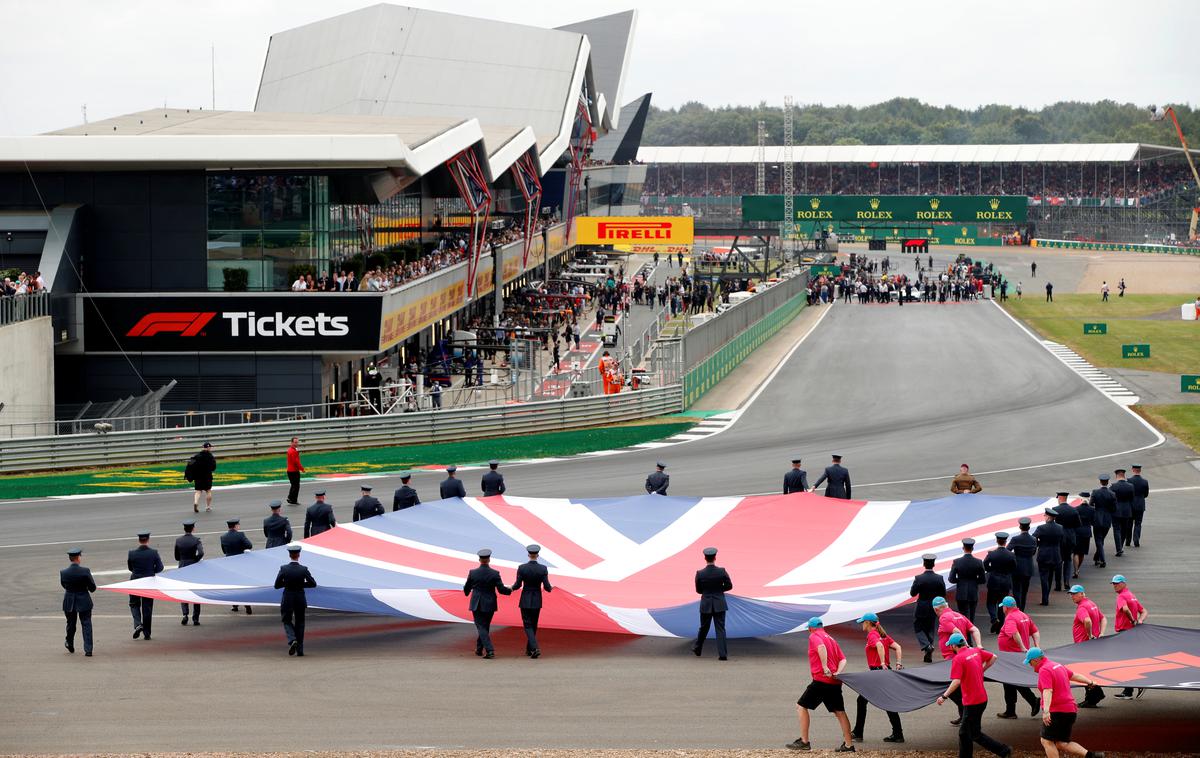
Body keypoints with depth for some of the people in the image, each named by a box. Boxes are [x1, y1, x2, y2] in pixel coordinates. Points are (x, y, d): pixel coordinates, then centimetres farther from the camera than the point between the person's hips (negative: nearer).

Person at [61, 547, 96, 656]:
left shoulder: (63, 572, -11)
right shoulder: (85, 571, -17)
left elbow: (63, 585, 4)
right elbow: (92, 588, -11)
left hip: (69, 602, 2)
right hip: (84, 601, -2)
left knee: (71, 624, 21)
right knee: (86, 625, 5)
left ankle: (70, 645, 40)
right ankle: (88, 650, 1)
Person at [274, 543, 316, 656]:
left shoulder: (283, 569, -12)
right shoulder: (304, 569, -11)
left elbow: (277, 585, -8)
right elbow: (313, 583, -7)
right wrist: (301, 584, 4)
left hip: (287, 599, -1)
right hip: (300, 599, 1)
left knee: (287, 621, 17)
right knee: (299, 623, 15)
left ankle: (292, 640, -11)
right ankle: (300, 649, 14)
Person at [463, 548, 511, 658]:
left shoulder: (473, 573, -8)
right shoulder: (494, 574, -10)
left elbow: (467, 589, 4)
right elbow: (501, 589, -10)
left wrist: (466, 592, 29)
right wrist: (510, 590, 11)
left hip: (477, 605, -1)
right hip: (490, 605, 1)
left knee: (481, 628, -1)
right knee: (485, 627, 19)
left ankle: (490, 650, -16)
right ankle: (479, 649, 29)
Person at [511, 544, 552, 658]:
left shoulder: (522, 568, -11)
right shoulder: (543, 569, -9)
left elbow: (518, 585, -10)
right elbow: (547, 587, -9)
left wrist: (512, 588, 13)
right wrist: (550, 589, 15)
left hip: (525, 600, -2)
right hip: (537, 601, 2)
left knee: (528, 626, 0)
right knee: (533, 625, 18)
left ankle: (534, 648, -20)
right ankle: (529, 649, 26)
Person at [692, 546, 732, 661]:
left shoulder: (700, 574, -10)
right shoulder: (722, 572, -11)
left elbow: (698, 590, 1)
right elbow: (729, 586, -2)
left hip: (706, 604, 1)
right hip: (720, 604, -1)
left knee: (703, 628, 18)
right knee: (720, 629, 1)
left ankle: (697, 649, 35)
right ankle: (722, 654, -6)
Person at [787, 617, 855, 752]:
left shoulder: (814, 636, 0)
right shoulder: (831, 639, 23)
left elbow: (821, 647, -24)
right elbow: (843, 659, 13)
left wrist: (825, 668, -26)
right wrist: (837, 673, -2)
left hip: (821, 680, -7)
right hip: (835, 682, 7)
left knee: (801, 706, 3)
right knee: (839, 712, 9)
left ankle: (804, 741, 0)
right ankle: (849, 745, 6)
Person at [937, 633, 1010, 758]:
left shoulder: (958, 659, -18)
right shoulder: (976, 651, 4)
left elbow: (956, 682, -26)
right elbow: (993, 657, 15)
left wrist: (944, 696, -21)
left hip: (972, 703, -9)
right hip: (982, 698, 9)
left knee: (975, 735, 0)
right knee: (964, 733, 18)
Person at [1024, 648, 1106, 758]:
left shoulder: (1044, 670, -15)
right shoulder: (1057, 666, 14)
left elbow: (1048, 691, -29)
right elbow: (1074, 675, 27)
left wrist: (1046, 711, -40)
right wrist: (1090, 682, 43)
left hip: (1056, 711, -10)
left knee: (1046, 741, -6)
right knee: (1061, 744, 11)